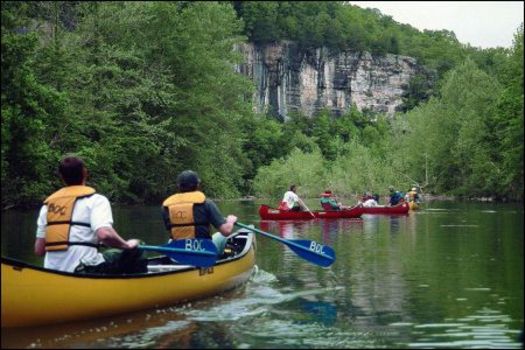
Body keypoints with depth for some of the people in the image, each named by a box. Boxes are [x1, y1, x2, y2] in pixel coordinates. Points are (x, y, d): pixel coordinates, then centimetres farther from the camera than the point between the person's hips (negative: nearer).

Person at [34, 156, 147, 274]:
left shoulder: (47, 204, 13)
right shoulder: (95, 199, -3)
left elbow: (39, 250, 8)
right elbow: (104, 234, -21)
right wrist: (127, 245, -3)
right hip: (83, 272, -6)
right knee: (134, 255, 11)